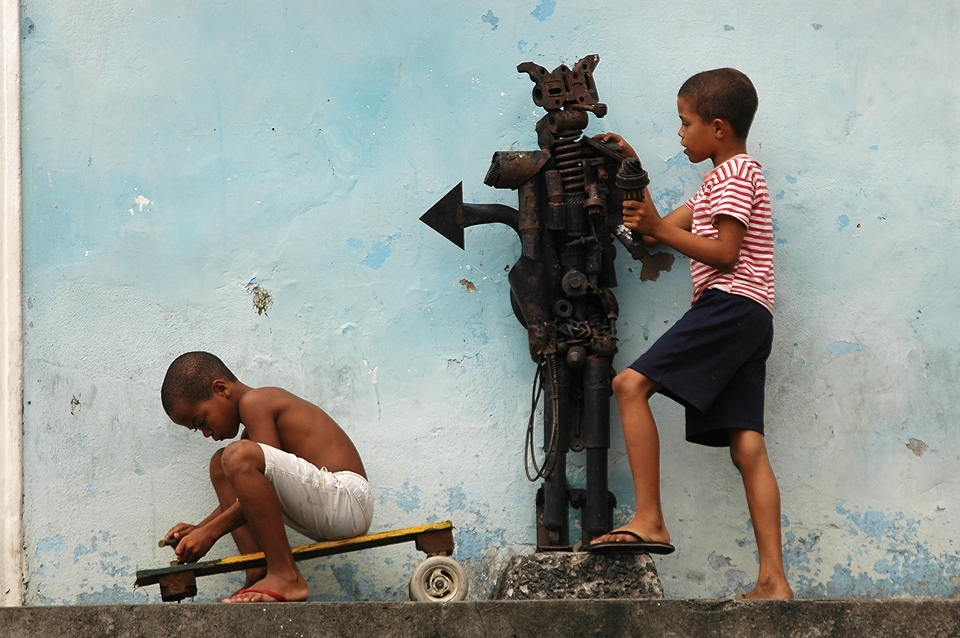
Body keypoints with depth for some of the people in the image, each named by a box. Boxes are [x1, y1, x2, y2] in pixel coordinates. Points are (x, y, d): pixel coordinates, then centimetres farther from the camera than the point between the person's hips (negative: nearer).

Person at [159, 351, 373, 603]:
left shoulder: (254, 402, -6)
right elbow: (252, 495, 23)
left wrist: (210, 532, -13)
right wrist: (199, 530, 10)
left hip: (347, 501, -11)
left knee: (239, 457, -28)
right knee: (221, 465, 16)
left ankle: (286, 577, -24)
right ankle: (258, 575, 2)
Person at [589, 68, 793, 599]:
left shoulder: (736, 174, -3)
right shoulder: (723, 179, 29)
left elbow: (724, 253, -14)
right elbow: (662, 229, 29)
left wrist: (657, 228, -15)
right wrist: (633, 169, 29)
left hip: (730, 305, -10)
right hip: (747, 319, 10)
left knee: (630, 384, -18)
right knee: (747, 447, 0)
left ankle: (649, 520, -25)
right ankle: (773, 581, -8)